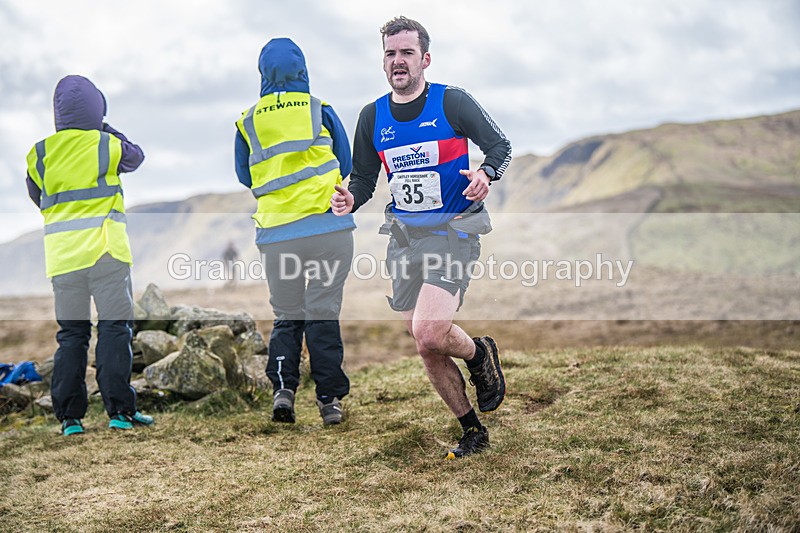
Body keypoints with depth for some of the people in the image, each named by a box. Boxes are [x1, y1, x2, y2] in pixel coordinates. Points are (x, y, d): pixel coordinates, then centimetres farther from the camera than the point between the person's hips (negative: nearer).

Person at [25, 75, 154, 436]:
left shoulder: (40, 153, 6)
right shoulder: (107, 145, -3)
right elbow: (136, 157, 18)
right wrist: (107, 130, 28)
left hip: (62, 256, 4)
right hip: (105, 252, -4)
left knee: (71, 334, 9)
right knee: (114, 328, -1)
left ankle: (70, 416, 7)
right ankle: (119, 410, -6)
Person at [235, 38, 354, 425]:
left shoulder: (248, 121, 7)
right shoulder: (322, 111, 3)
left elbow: (245, 179, 18)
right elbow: (345, 166, 13)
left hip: (276, 233, 2)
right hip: (328, 227, -1)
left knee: (286, 316, 13)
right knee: (323, 314, 2)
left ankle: (282, 388, -3)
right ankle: (330, 400, 3)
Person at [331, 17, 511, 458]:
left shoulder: (452, 102, -5)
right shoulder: (372, 116, 8)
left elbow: (500, 145, 1)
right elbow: (364, 179, 15)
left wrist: (486, 173, -21)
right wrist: (350, 200, -8)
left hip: (453, 232, -5)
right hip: (404, 237, 5)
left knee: (429, 333, -23)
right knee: (427, 350, 7)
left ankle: (481, 354, 11)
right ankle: (472, 430, 25)